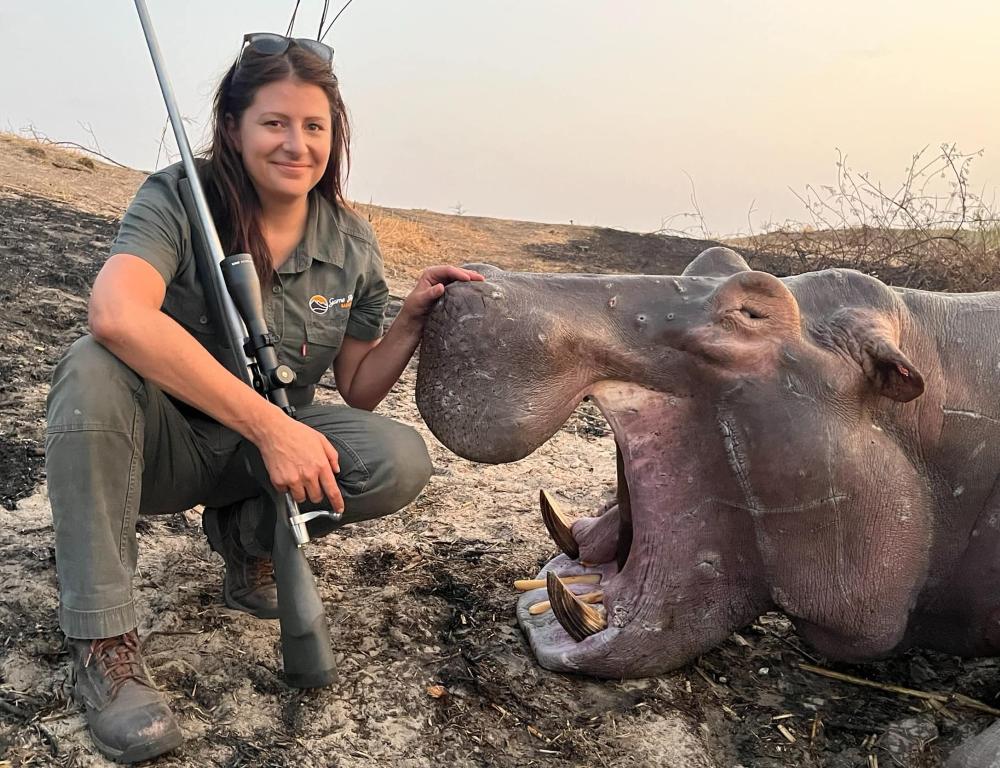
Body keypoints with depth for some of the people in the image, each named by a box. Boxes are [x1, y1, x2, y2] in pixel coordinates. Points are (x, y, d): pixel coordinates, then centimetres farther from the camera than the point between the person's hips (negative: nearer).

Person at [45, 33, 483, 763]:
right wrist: (269, 424, -42)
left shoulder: (352, 244, -5)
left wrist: (412, 321, -16)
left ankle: (245, 532, 6)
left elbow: (357, 391, 2)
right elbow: (117, 316, -38)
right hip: (162, 442, -2)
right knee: (92, 369, -34)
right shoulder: (177, 199, -17)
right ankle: (103, 643, -22)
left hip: (270, 449, 3)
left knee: (400, 463, -23)